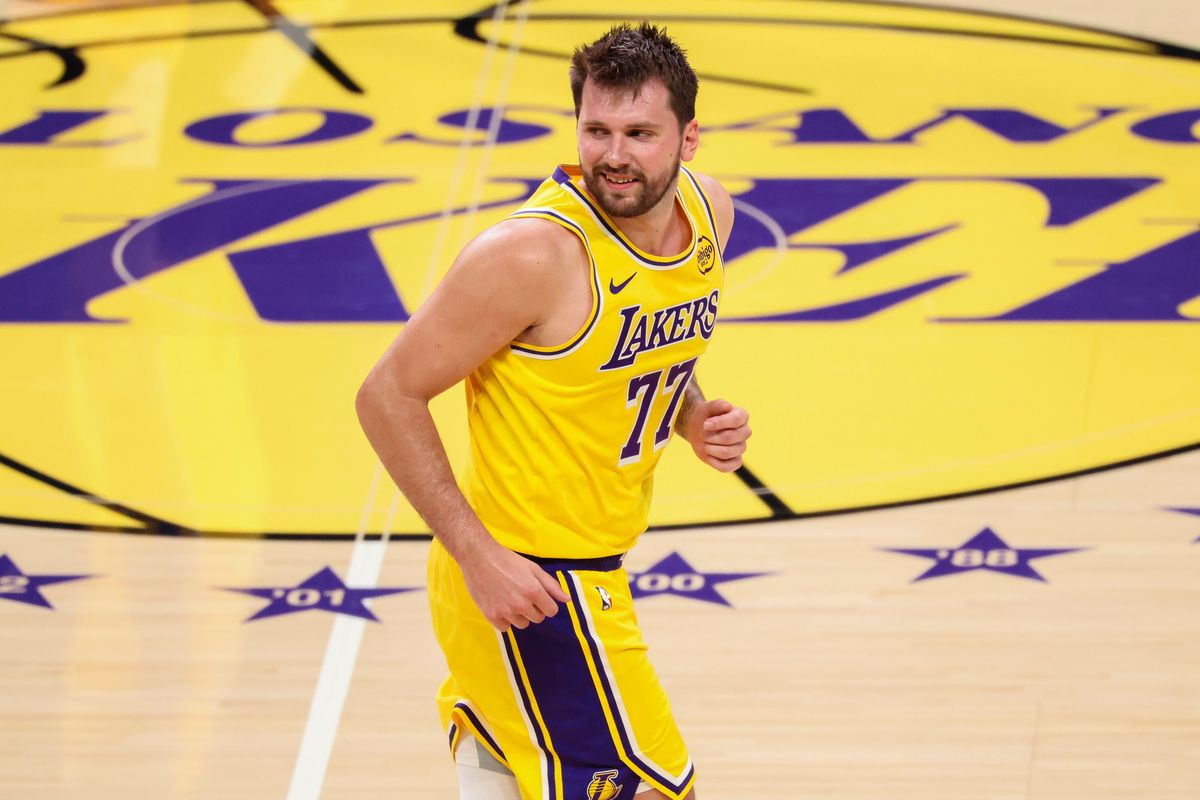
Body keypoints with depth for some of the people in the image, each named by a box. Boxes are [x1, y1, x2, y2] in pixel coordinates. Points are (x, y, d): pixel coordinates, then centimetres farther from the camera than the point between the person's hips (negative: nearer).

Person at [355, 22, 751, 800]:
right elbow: (389, 396, -19)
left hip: (593, 565, 8)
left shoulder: (709, 210, -1)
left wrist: (694, 416, -3)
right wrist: (480, 557, -24)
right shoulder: (535, 252, -25)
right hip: (528, 580, -8)